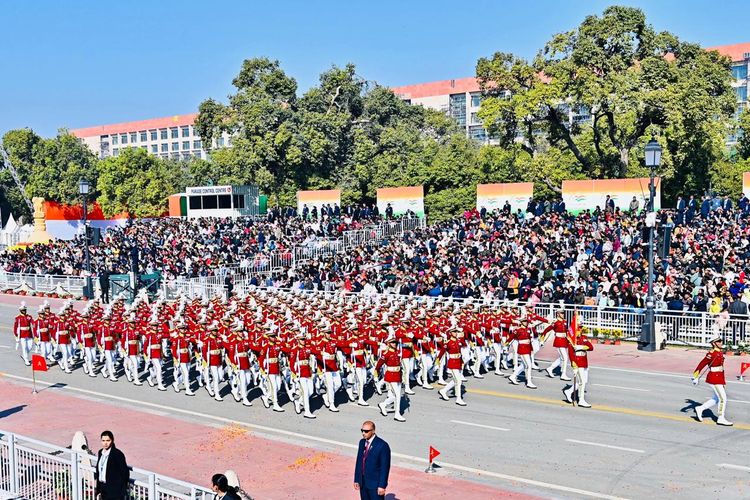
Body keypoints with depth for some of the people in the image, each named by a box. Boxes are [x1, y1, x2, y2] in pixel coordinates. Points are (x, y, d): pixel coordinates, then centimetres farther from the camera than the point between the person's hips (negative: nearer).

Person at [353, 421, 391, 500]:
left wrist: (382, 486, -16)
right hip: (363, 483, 7)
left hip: (375, 484, -7)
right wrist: (356, 480, 10)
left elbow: (385, 467, -15)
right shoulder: (362, 442, 5)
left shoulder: (382, 446, -17)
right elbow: (359, 462, 11)